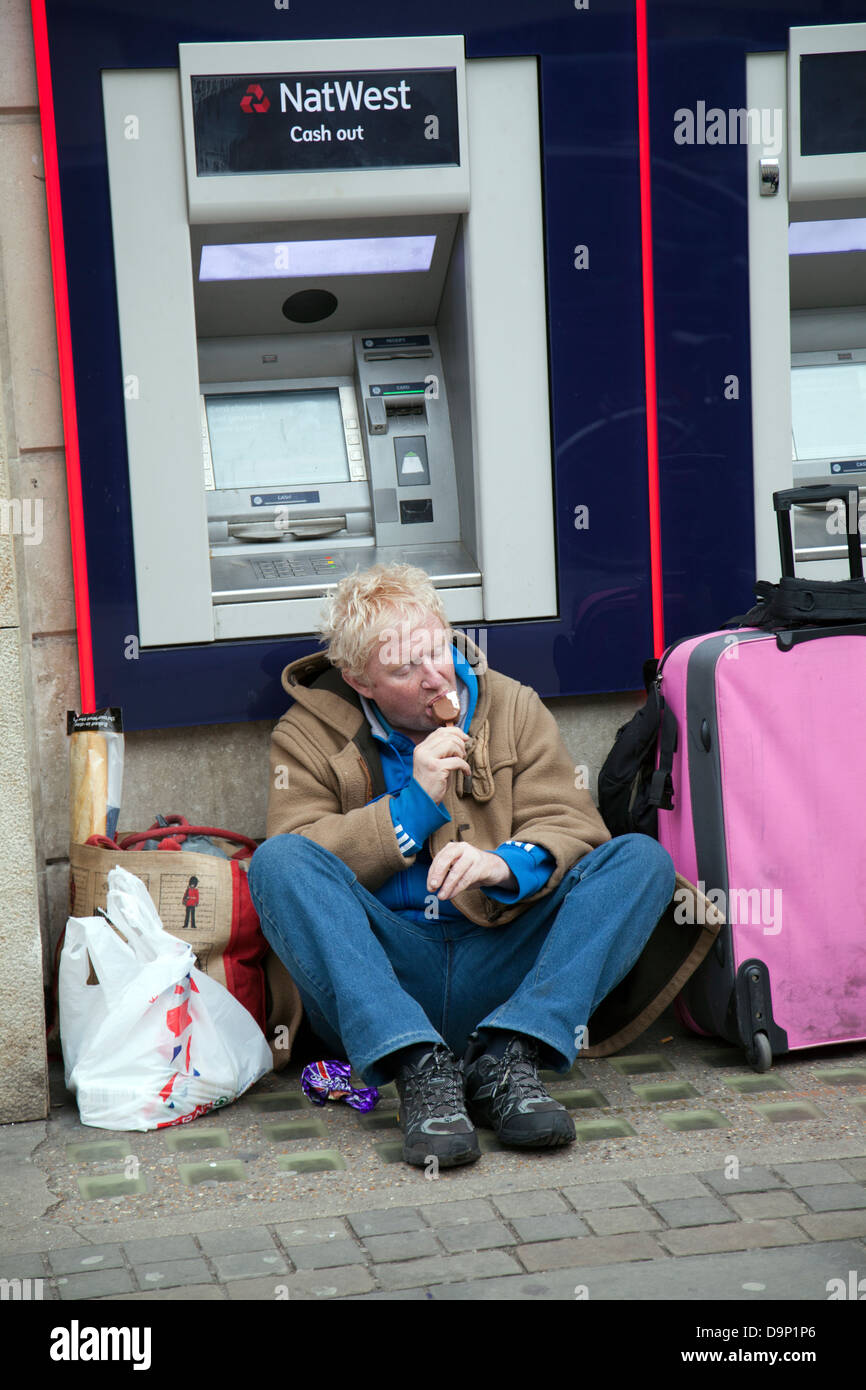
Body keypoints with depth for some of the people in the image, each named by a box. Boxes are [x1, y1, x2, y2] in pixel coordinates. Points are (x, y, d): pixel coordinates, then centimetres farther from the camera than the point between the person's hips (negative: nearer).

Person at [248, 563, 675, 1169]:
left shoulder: (513, 707, 10)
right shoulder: (309, 735, 5)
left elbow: (570, 826, 1)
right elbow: (299, 864, -8)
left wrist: (507, 865, -21)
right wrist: (416, 803, -15)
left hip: (500, 969, 2)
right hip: (382, 975, -1)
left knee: (642, 859, -17)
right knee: (278, 861, -27)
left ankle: (506, 1057, -33)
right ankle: (420, 1070, -39)